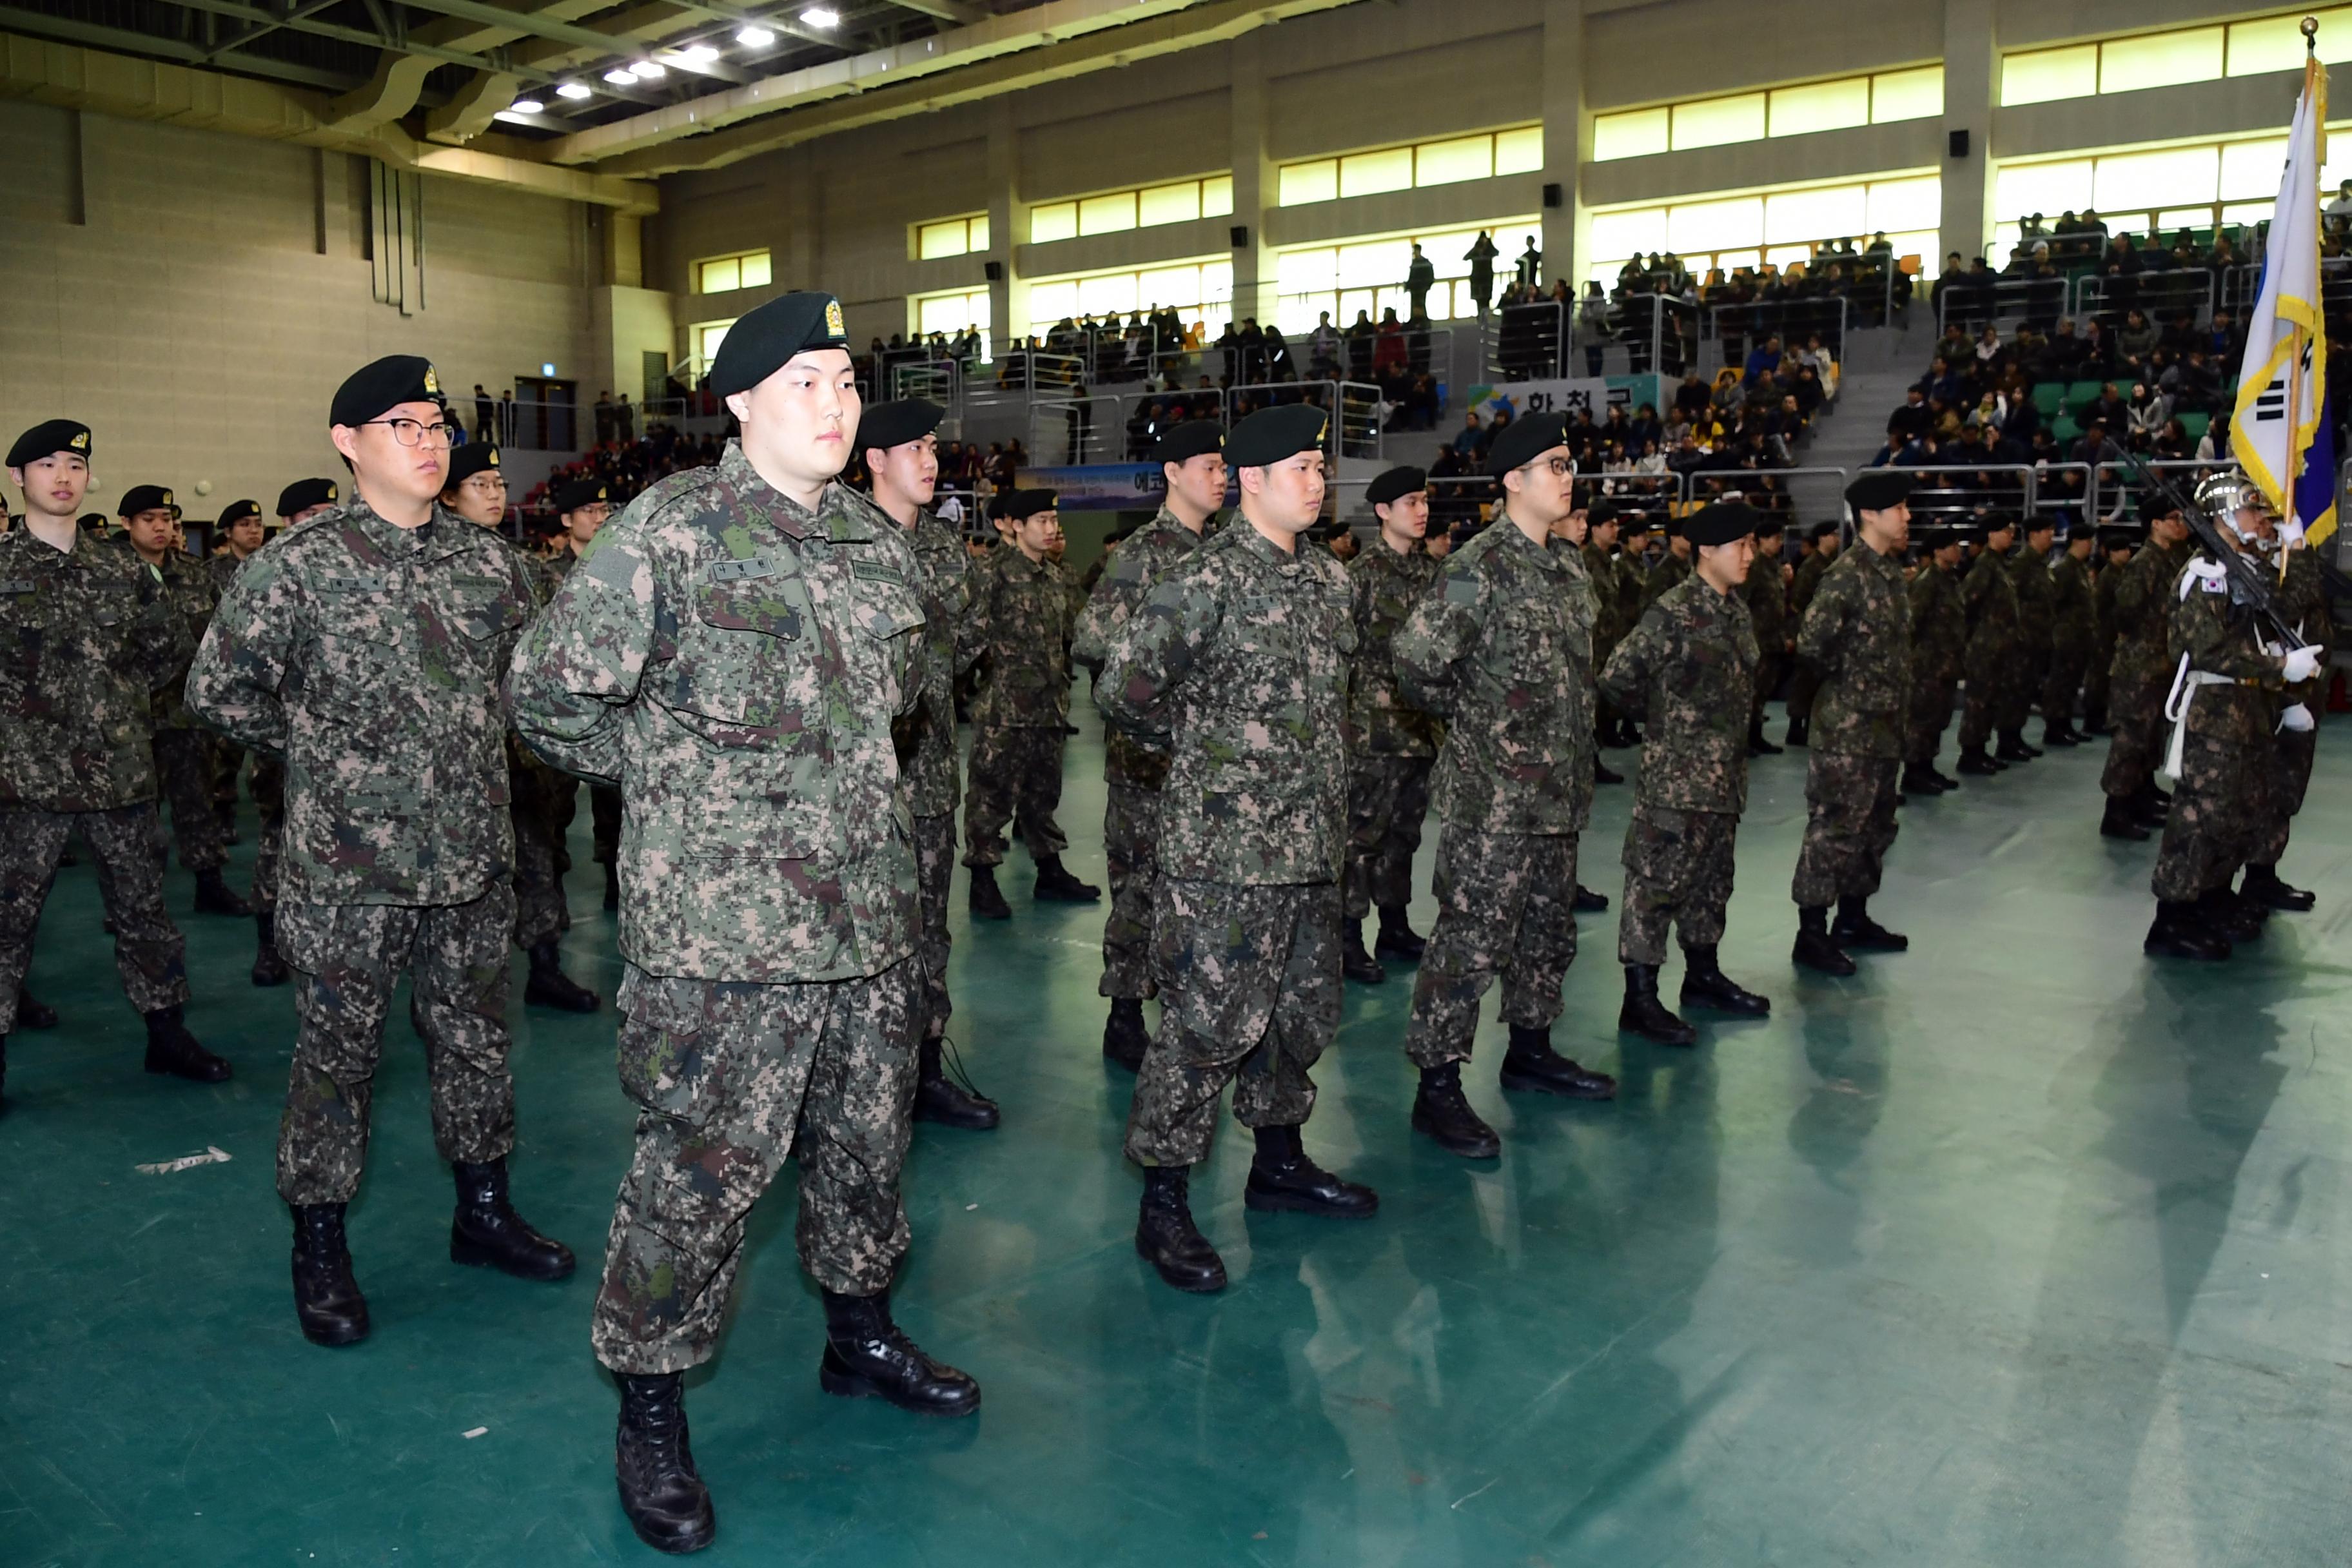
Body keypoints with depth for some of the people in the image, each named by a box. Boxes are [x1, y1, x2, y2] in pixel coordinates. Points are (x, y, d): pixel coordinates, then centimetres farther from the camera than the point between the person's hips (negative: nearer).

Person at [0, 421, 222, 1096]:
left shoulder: (121, 569, 8)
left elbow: (171, 644, 19)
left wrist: (128, 693, 9)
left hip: (121, 770, 4)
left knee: (142, 909, 13)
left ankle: (166, 1033, 24)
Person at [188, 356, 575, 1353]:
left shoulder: (483, 559, 5)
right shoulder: (295, 568, -9)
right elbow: (218, 690, -3)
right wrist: (318, 749, 2)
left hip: (474, 860, 4)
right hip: (348, 870, -4)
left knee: (476, 1038, 15)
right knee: (337, 1055, 7)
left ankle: (482, 1212, 32)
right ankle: (320, 1251, 23)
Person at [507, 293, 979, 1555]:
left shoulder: (882, 542, 10)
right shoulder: (669, 528, -9)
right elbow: (551, 693, -9)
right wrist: (676, 778, -1)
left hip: (870, 917, 7)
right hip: (718, 929, -6)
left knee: (867, 1139, 19)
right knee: (702, 1167, 1)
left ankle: (860, 1333, 41)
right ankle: (649, 1414, 20)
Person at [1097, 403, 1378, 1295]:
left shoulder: (1326, 579, 12)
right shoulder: (1207, 580, -13)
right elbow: (1124, 690, -14)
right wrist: (1204, 743, 0)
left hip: (1312, 844, 8)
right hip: (1225, 850, -8)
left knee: (1303, 1010, 18)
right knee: (1208, 1021, -4)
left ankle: (1278, 1164, 36)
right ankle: (1163, 1207, 9)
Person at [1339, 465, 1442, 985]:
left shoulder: (1432, 571, 10)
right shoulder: (1362, 572, -7)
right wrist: (1342, 712, -11)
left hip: (1423, 722, 6)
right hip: (1373, 722, -6)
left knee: (1404, 828, 13)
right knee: (1364, 830, -2)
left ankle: (1395, 927, 24)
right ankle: (1349, 939, 7)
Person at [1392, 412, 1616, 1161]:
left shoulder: (1569, 567, 13)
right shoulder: (1480, 566, -14)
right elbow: (1416, 660, -18)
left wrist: (1572, 747, 15)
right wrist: (1473, 716, -5)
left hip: (1559, 789, 9)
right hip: (1493, 794, -9)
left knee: (1549, 929, 18)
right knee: (1472, 938, -5)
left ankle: (1530, 1050, 36)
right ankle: (1437, 1087, 3)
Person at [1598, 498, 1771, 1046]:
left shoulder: (1736, 611, 11)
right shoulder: (1674, 611, -15)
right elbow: (1618, 676, -17)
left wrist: (1730, 737, 13)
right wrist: (1661, 719, -2)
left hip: (1725, 774, 9)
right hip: (1676, 775, -8)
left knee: (1712, 877, 18)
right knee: (1657, 879, -4)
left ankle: (1702, 974, 33)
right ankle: (1640, 999, 0)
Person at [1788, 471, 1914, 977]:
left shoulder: (1890, 570, 12)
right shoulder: (1847, 574, -15)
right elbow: (1812, 644, -23)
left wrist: (1898, 714, 12)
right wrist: (1850, 679, -8)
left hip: (1884, 727, 9)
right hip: (1846, 729, -9)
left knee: (1874, 827, 16)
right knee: (1834, 829, -5)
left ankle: (1854, 919, 28)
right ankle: (1811, 934, 1)